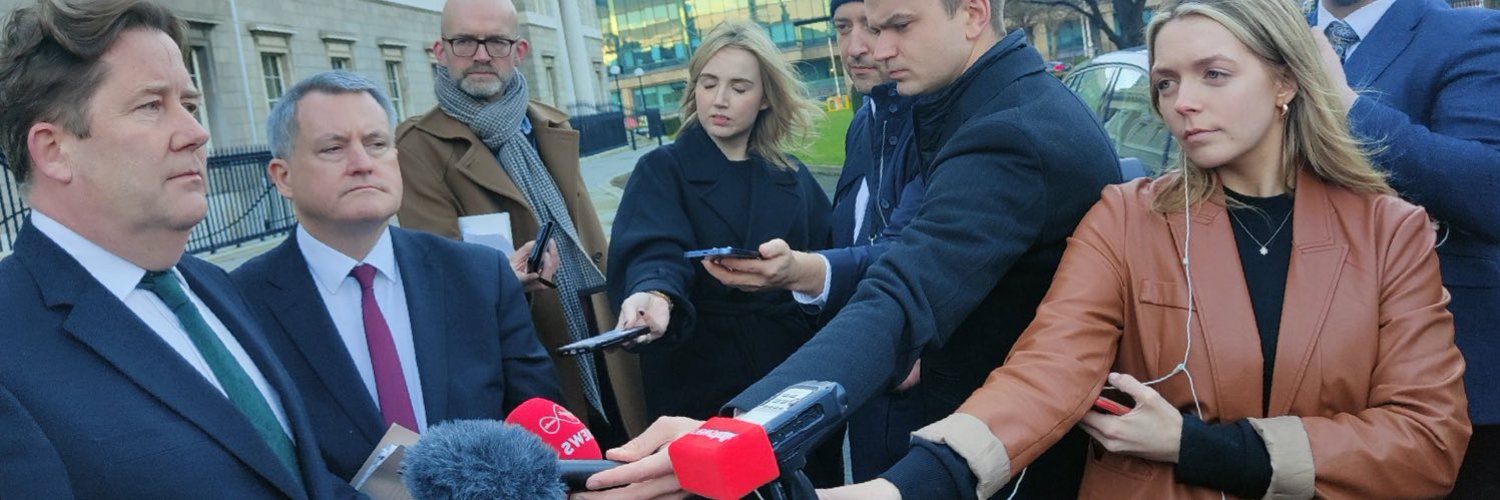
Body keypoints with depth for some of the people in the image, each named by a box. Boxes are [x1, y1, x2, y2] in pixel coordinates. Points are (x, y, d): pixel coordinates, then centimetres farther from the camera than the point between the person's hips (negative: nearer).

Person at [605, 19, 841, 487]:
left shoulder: (793, 177, 8)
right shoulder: (661, 170, -2)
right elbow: (654, 252, -20)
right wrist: (655, 294, -40)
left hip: (794, 371, 3)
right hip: (700, 381, -3)